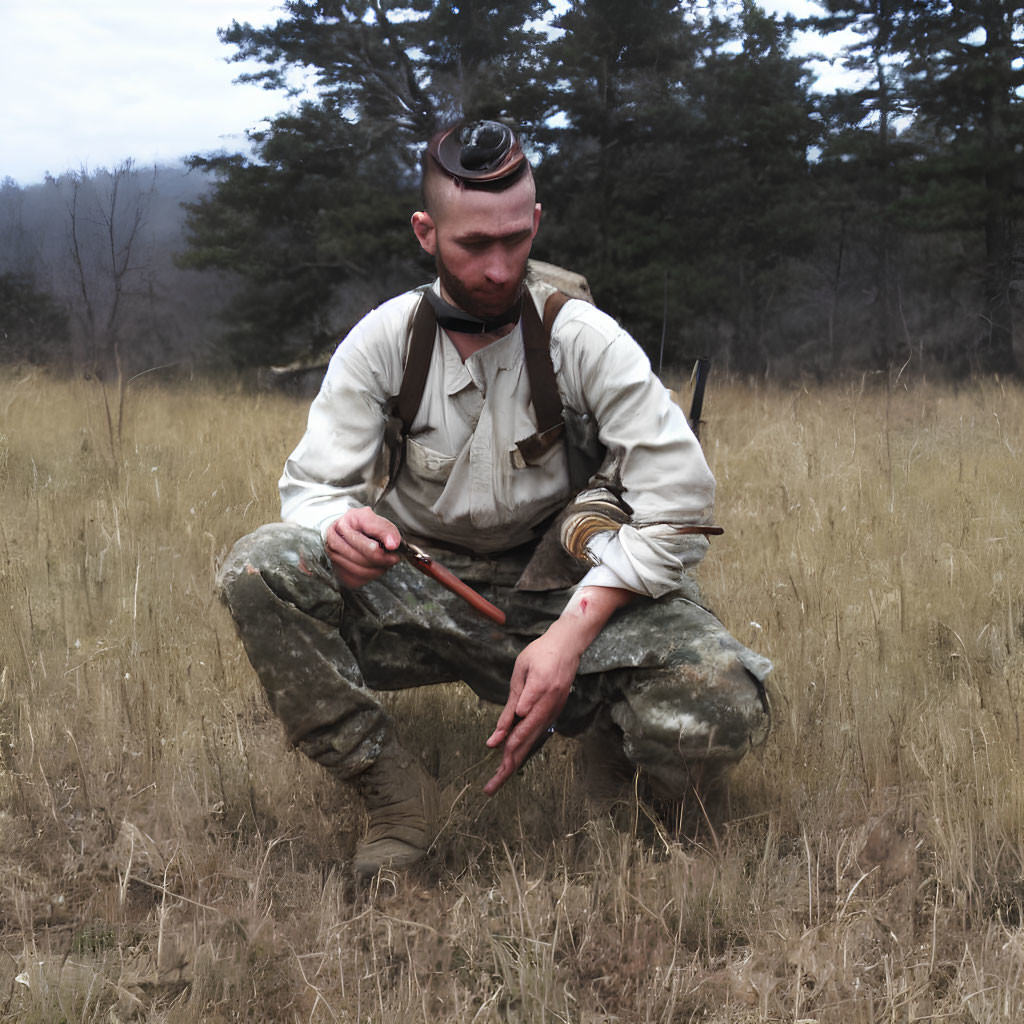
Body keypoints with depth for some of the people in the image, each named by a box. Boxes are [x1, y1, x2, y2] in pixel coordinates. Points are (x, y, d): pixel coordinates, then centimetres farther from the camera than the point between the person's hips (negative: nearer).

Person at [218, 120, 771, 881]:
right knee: (260, 569, -27)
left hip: (559, 596, -1)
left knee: (724, 711, -30)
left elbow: (677, 506, -12)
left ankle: (605, 729, 7)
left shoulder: (586, 340, -7)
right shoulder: (383, 340, -1)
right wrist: (340, 525, -30)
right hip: (418, 594, 2)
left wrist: (573, 633, -24)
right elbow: (313, 487, -3)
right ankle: (395, 793, -14)